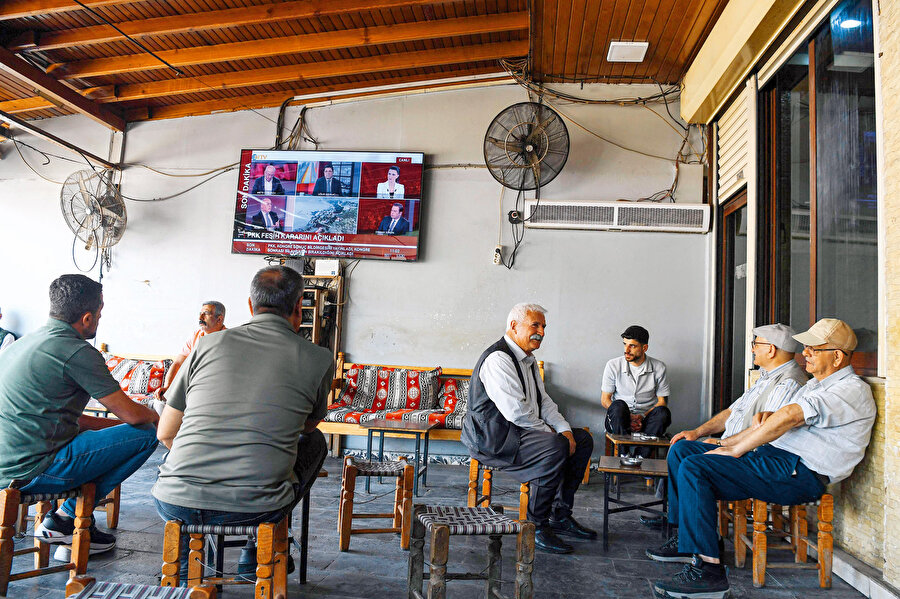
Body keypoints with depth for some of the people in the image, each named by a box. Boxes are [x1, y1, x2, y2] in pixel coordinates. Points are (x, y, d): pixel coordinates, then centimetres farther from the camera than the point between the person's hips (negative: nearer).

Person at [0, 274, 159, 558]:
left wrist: (117, 424, 21)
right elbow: (132, 414, -11)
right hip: (33, 469, -10)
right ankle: (67, 517, 4)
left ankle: (72, 533, 23)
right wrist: (155, 416, 13)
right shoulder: (77, 352, -15)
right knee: (147, 433, -7)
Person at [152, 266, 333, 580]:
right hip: (255, 509, -2)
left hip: (175, 504, 3)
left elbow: (166, 434, 13)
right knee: (314, 441, 26)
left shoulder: (209, 343, 6)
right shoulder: (319, 359, 1)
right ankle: (257, 554, 32)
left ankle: (185, 566, 36)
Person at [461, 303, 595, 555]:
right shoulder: (498, 359, -18)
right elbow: (515, 410, -24)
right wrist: (547, 431, -12)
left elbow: (544, 401, 16)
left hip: (521, 430, 11)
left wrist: (564, 429, -1)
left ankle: (560, 516, 11)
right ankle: (536, 526, -18)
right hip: (492, 437, -11)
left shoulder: (528, 359, 16)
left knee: (582, 439, 8)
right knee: (556, 448, -30)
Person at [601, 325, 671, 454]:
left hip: (646, 419, 1)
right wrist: (628, 417, -15)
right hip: (620, 420, -1)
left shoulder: (659, 367, 1)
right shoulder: (613, 365, -1)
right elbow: (605, 399, 1)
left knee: (663, 413, -30)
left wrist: (643, 416, -15)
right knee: (618, 405, -33)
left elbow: (662, 401, 4)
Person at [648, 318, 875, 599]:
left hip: (799, 474, -10)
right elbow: (770, 423, 23)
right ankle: (687, 538, 11)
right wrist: (727, 442, 12)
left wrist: (736, 450, -19)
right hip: (771, 455, 10)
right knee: (681, 450, 7)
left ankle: (707, 568, -23)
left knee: (694, 468, -24)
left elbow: (787, 417, -22)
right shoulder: (816, 384, 23)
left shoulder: (852, 390, -10)